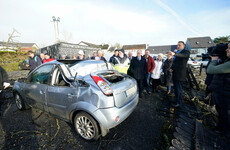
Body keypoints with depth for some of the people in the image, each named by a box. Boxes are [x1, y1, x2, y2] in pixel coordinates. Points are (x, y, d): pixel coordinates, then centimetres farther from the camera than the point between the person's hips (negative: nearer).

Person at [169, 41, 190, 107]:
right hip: (175, 73, 8)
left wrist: (174, 54, -49)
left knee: (179, 88, -3)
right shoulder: (177, 52, 17)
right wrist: (171, 68, 6)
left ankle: (179, 102, 10)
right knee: (175, 87, 16)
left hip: (180, 74, -8)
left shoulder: (186, 52, -6)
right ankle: (176, 99, 31)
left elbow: (183, 55, -31)